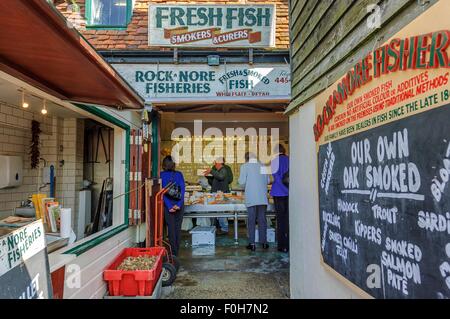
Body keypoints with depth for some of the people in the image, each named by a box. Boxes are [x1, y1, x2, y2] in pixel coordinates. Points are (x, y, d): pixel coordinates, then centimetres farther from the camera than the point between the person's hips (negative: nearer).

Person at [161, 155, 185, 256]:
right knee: (178, 227, 9)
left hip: (168, 204, -1)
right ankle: (176, 251, 15)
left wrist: (169, 206, -10)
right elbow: (182, 190, -7)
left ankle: (173, 252, 7)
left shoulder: (161, 175, -2)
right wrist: (178, 204, -11)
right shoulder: (179, 174, 1)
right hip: (179, 204, 1)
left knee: (171, 227, 6)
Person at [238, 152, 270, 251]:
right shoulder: (262, 166, 7)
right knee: (262, 219, 10)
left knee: (251, 220, 4)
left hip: (251, 198, -3)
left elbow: (242, 182, -6)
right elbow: (268, 181, 11)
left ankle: (252, 244, 7)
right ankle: (264, 242, 17)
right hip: (262, 197, 3)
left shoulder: (245, 166, -2)